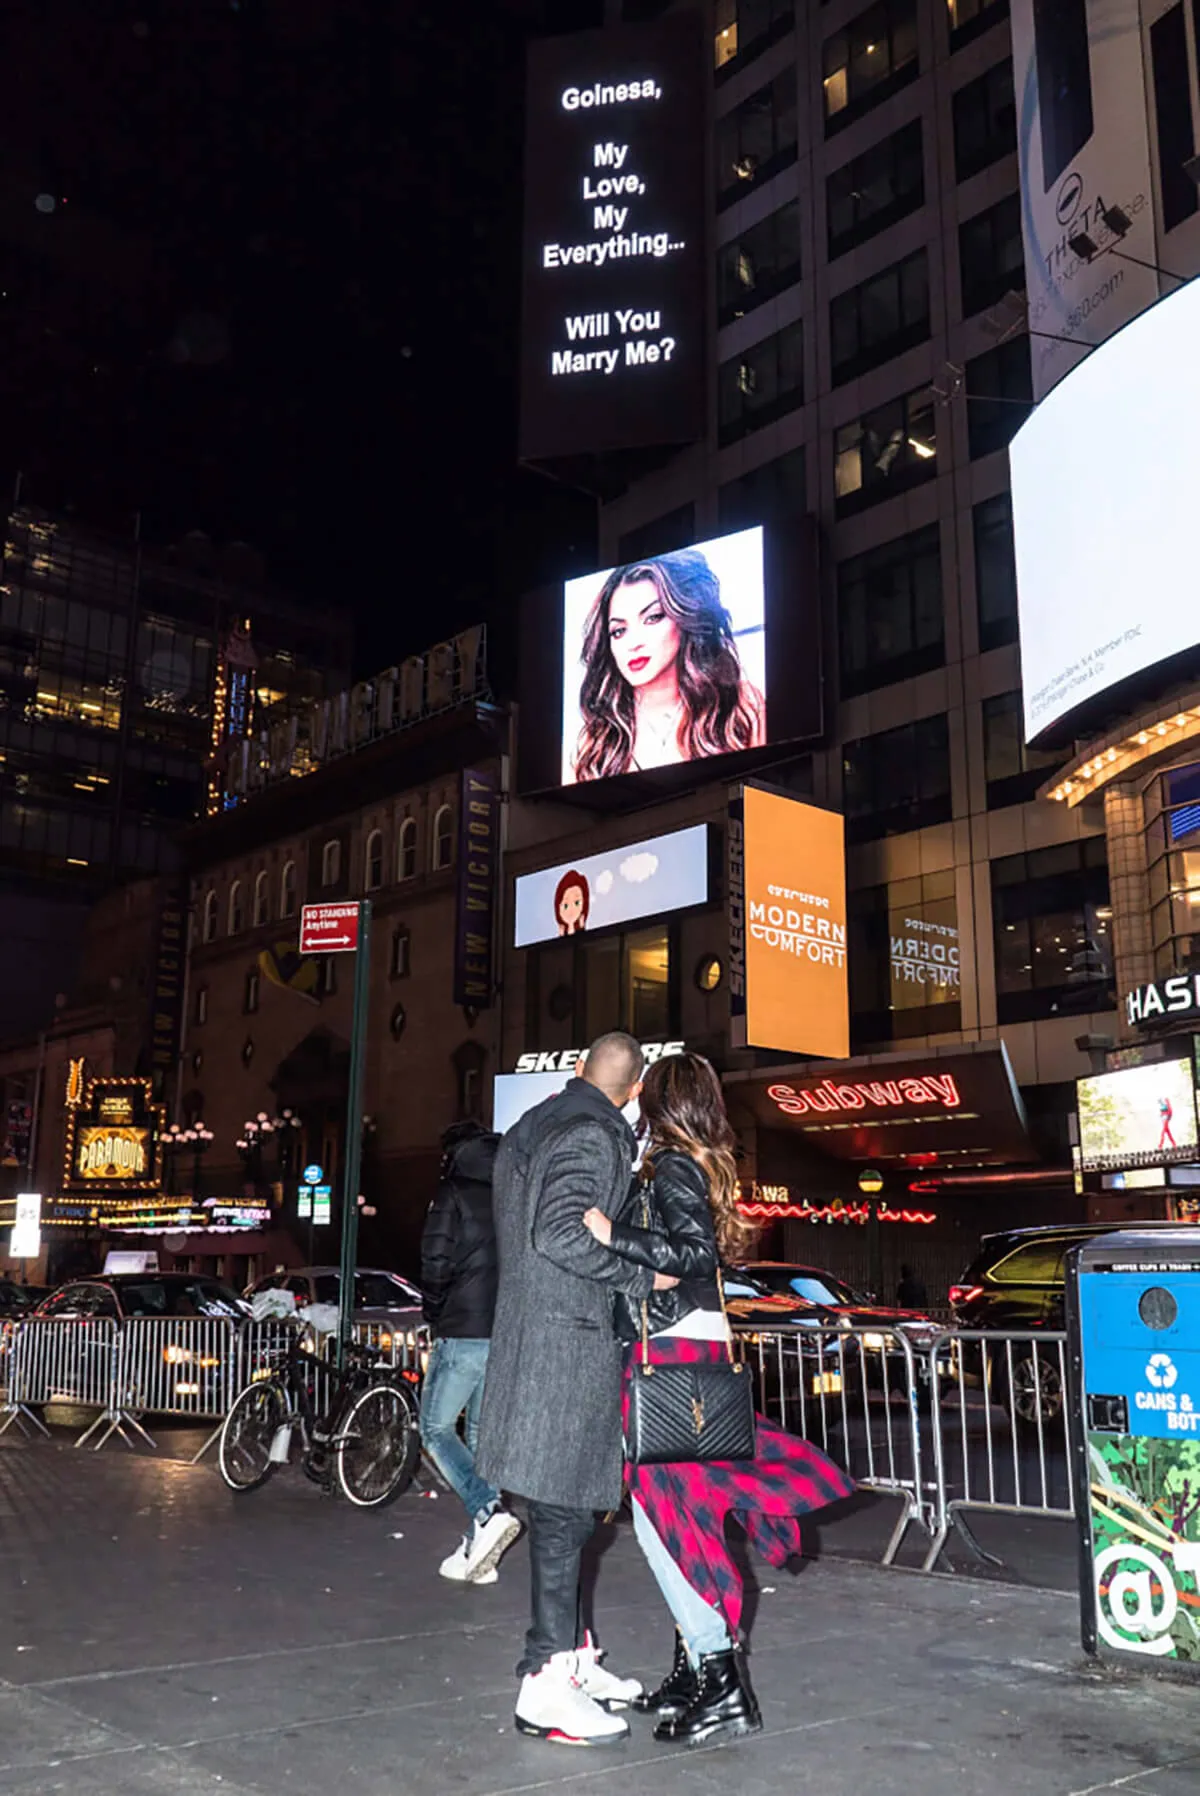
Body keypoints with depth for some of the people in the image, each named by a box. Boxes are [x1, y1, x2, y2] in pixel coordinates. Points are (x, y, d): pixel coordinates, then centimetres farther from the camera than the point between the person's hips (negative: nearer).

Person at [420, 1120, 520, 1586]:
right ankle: (478, 1549, 13)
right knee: (483, 1432, 14)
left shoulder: (454, 1193, -5)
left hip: (465, 1332, -6)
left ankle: (487, 1513, -13)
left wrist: (435, 1315, 3)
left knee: (435, 1427, 6)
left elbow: (436, 1264, -12)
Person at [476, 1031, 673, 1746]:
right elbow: (559, 1233, -26)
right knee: (563, 1510, -4)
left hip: (534, 1332, 10)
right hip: (566, 1343, -10)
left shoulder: (534, 1125, 16)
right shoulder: (593, 1136, -14)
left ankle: (574, 1654, 26)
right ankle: (546, 1686, 2)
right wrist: (642, 1276, -18)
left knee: (567, 1508, 16)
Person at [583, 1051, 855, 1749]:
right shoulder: (708, 1166, 15)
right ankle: (697, 1667, 19)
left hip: (671, 1353, -9)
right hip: (701, 1349, 9)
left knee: (662, 1515, -6)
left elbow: (694, 1252, -23)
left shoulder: (673, 1167, -11)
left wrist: (613, 1235, -26)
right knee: (681, 1509, 13)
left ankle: (721, 1681, -5)